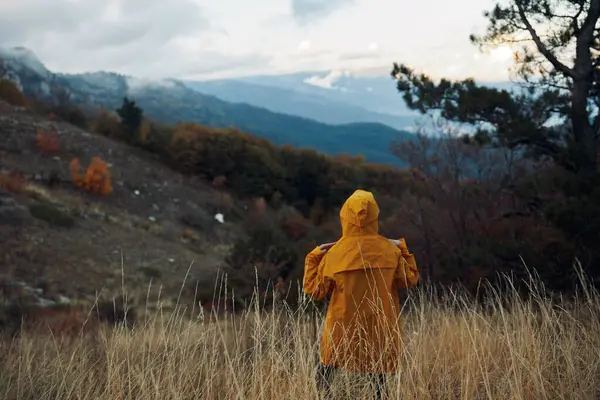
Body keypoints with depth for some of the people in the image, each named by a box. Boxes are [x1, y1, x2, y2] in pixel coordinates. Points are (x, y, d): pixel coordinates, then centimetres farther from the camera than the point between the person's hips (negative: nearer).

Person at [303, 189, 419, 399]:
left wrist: (314, 256, 9)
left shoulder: (334, 254, -8)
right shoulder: (390, 250, -5)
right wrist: (402, 249, 17)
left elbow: (314, 291, 2)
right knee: (378, 377, 10)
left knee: (325, 373, 12)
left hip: (342, 331, -1)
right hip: (379, 332, 1)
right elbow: (411, 279, 10)